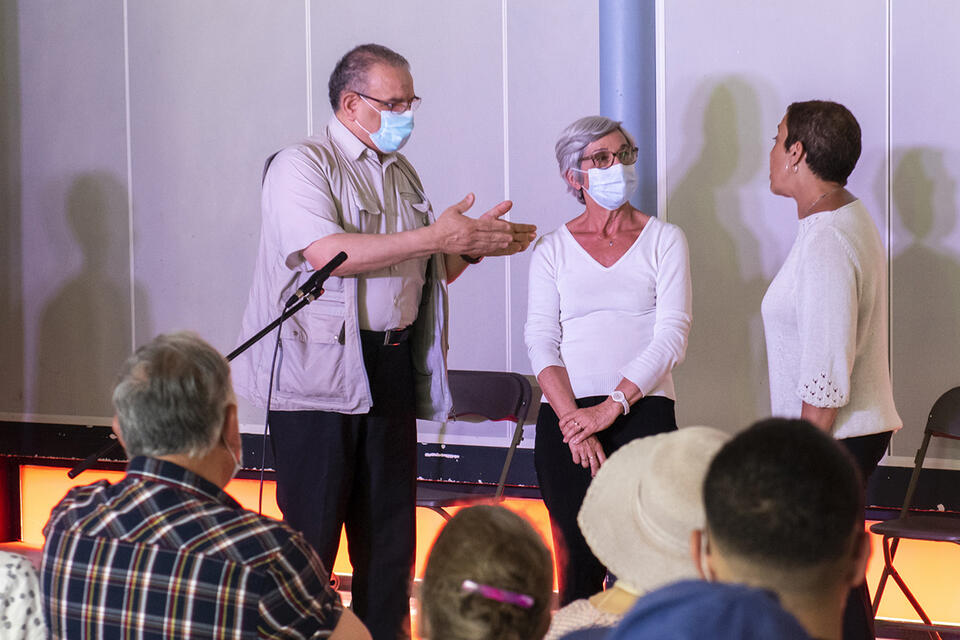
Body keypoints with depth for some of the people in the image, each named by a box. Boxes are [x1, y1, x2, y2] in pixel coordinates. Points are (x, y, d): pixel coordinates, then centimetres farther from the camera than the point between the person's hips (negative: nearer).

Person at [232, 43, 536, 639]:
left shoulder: (403, 175, 17)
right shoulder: (302, 166, -6)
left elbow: (428, 272, 23)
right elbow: (327, 252, -22)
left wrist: (473, 244, 2)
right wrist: (435, 237, -21)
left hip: (392, 370, 7)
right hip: (319, 372, -7)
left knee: (390, 527, 9)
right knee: (312, 528, -5)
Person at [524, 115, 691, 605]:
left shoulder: (664, 241, 8)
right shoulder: (553, 249, 12)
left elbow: (671, 336, -2)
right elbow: (541, 342, 3)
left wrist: (612, 406, -12)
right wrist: (573, 420, -11)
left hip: (642, 411, -1)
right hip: (565, 417, 1)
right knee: (578, 560, -3)